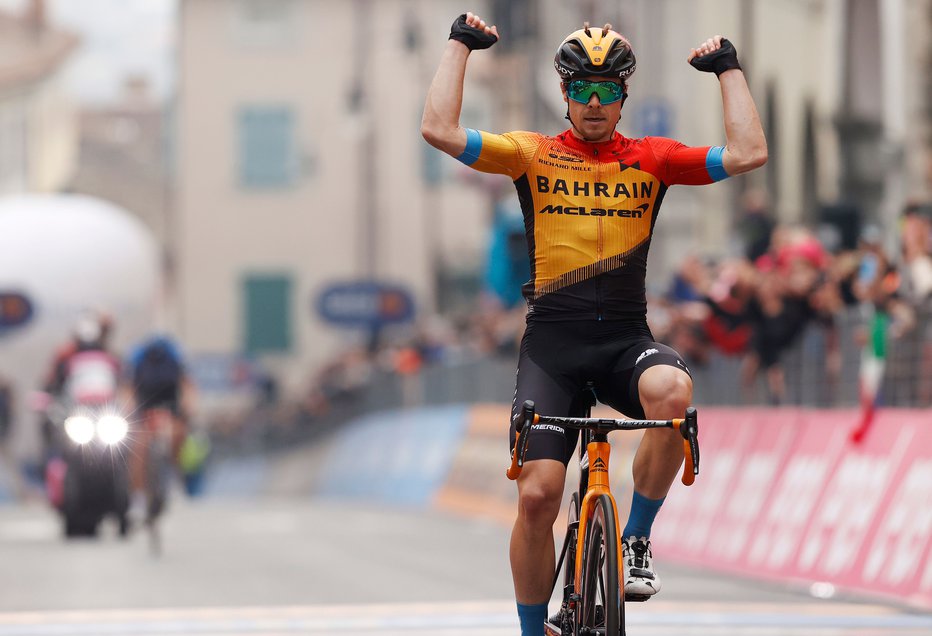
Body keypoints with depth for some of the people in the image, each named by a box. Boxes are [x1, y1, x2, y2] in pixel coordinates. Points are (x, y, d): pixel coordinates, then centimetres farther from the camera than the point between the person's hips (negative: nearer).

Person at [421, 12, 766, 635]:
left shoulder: (651, 158, 9)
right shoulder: (533, 155, 6)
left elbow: (749, 153, 0)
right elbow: (440, 130, -6)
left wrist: (728, 68, 5)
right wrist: (460, 45, 0)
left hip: (626, 339, 0)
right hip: (552, 343, 0)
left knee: (672, 391, -35)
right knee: (538, 495, -11)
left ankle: (636, 539, -13)